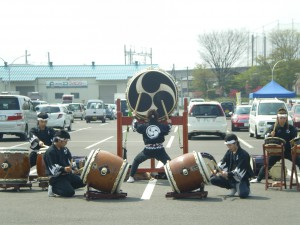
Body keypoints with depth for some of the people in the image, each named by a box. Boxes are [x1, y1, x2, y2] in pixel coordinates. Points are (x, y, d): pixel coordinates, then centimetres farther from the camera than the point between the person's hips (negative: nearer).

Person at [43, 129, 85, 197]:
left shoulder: (65, 149, 10)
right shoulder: (50, 152, -16)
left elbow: (70, 161, 18)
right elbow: (54, 169, -23)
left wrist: (74, 168, -2)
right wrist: (64, 169, -39)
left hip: (67, 174, 9)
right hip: (56, 177, -8)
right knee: (70, 192, -24)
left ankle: (66, 186, 10)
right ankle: (53, 188, -2)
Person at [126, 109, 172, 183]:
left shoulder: (144, 126, -2)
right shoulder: (162, 126, -1)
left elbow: (135, 127, 16)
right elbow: (168, 129, 20)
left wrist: (134, 117, 31)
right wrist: (169, 123, 41)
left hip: (148, 150, 0)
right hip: (159, 150, 0)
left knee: (136, 160, 21)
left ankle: (131, 177, 13)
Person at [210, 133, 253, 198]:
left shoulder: (244, 154, -19)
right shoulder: (229, 152, 4)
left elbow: (239, 172, -27)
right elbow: (222, 163, -2)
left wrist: (228, 174, -42)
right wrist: (216, 170, -22)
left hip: (241, 179, -7)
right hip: (230, 178, 7)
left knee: (242, 194, -34)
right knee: (213, 179, -7)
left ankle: (246, 188, 7)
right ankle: (233, 187, 8)